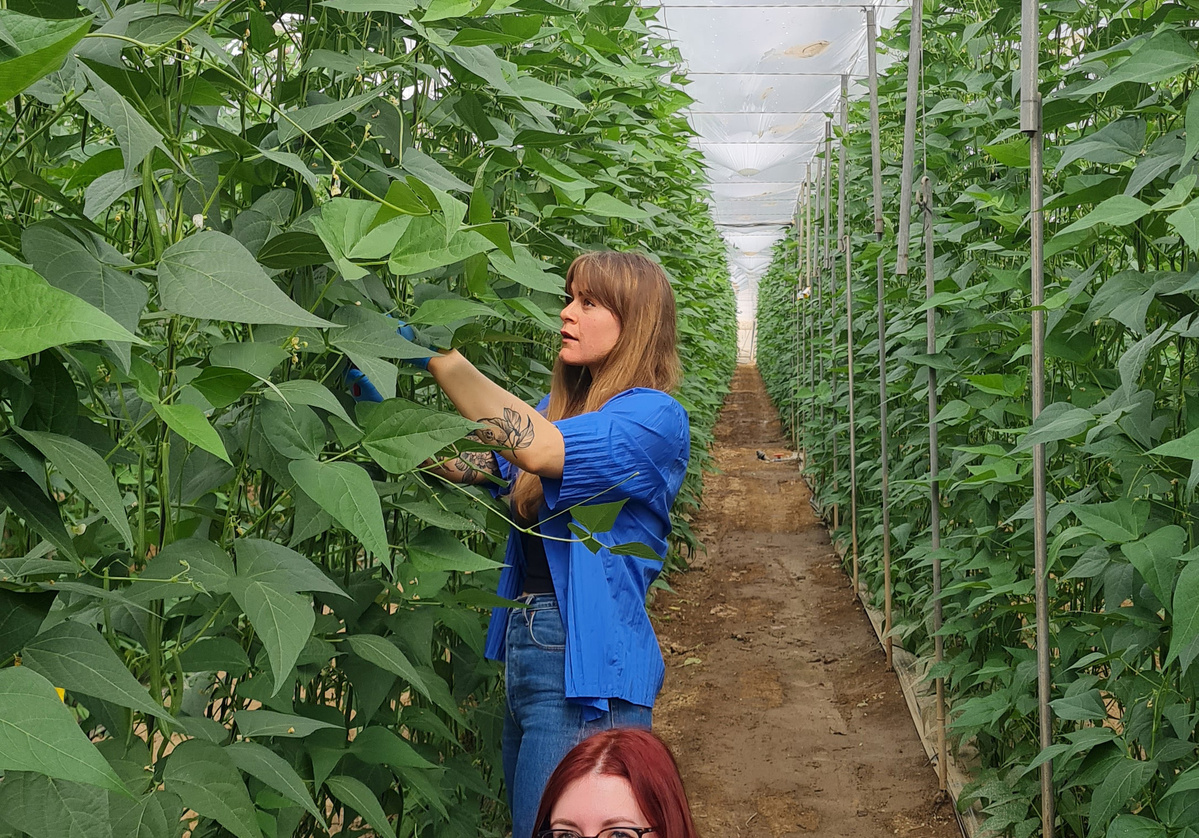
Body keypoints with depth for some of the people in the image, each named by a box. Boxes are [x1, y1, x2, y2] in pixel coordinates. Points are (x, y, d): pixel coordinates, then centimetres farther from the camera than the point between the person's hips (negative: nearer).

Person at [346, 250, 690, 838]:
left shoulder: (655, 418, -14)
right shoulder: (559, 409, 14)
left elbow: (540, 449, -29)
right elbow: (461, 462, 8)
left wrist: (435, 354, -26)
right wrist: (382, 405, -5)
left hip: (587, 671, -8)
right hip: (526, 655, 8)